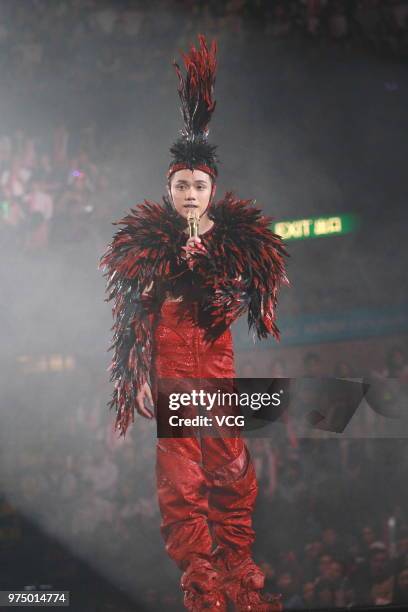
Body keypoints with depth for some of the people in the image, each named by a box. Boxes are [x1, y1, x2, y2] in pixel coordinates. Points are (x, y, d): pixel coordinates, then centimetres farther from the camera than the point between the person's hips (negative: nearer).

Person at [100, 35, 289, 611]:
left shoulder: (238, 239, 4)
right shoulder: (146, 239, 2)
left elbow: (228, 313, -3)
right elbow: (137, 313, 1)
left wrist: (202, 264, -16)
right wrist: (139, 376, -5)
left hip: (217, 359, 1)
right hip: (167, 361, -1)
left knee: (228, 464, -2)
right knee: (179, 469, -5)